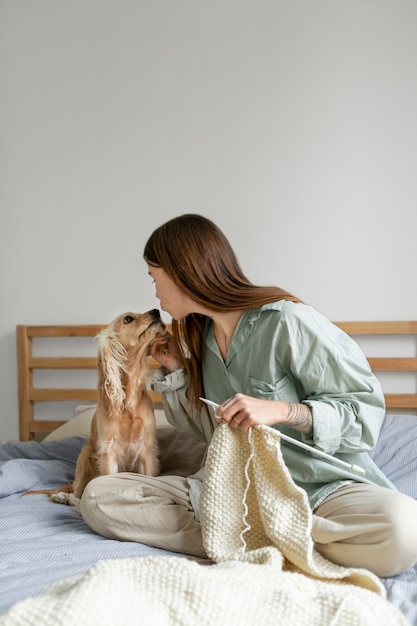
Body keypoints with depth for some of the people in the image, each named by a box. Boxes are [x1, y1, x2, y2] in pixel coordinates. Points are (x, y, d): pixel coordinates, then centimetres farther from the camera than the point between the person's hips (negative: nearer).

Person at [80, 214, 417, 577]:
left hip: (320, 486, -6)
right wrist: (176, 371, 8)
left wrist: (282, 411, -25)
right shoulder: (201, 337, 10)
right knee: (98, 496, -12)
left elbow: (367, 407, -12)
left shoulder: (286, 321, -12)